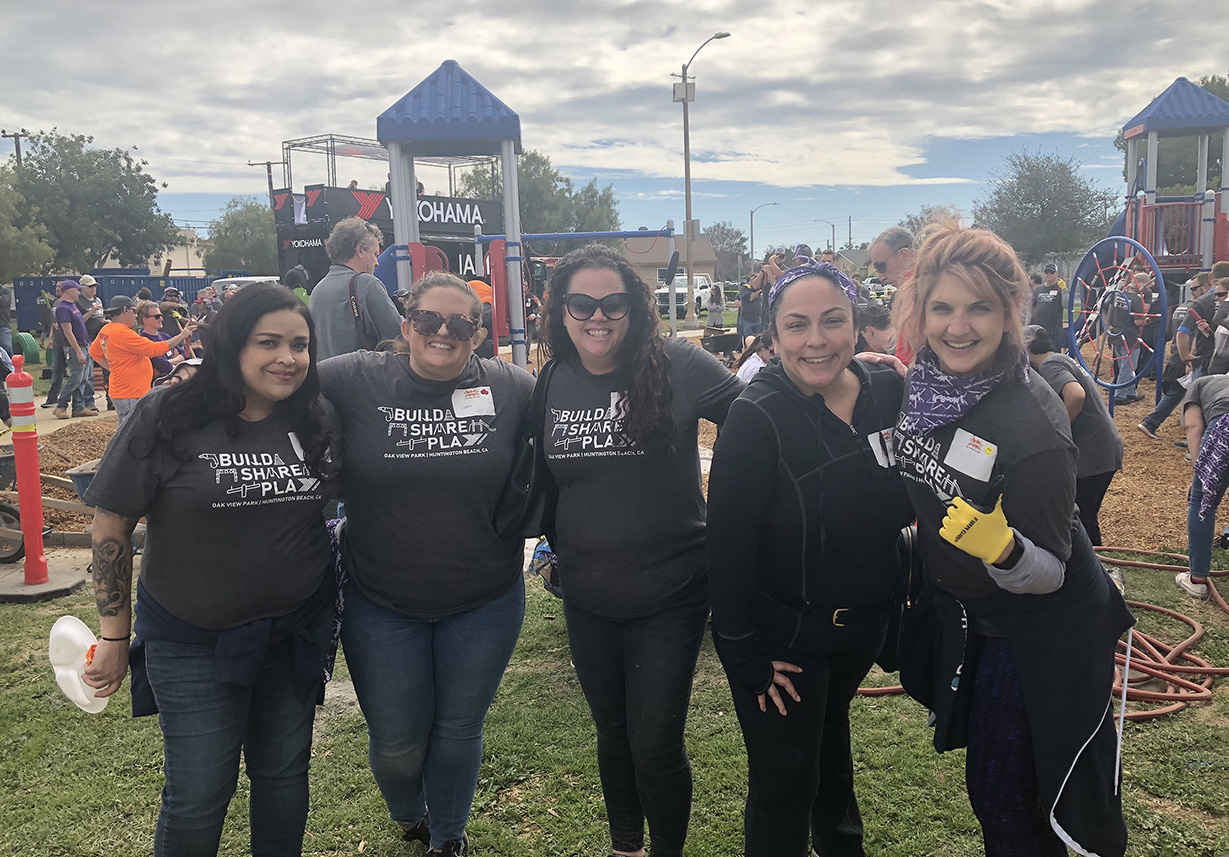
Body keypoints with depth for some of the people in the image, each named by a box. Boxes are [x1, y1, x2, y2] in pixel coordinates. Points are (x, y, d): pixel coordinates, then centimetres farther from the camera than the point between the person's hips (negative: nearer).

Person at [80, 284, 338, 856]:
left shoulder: (316, 422, -4)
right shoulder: (165, 419, -14)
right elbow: (111, 525, -7)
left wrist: (331, 607, 10)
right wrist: (114, 636, -4)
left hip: (296, 635, 3)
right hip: (193, 644, -3)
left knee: (285, 774, 19)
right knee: (197, 797, 9)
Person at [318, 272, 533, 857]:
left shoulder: (515, 389, -8)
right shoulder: (356, 381, -10)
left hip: (485, 604, 0)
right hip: (381, 606, 0)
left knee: (459, 727, 18)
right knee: (397, 740, 15)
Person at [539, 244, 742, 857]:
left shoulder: (677, 365, -13)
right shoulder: (551, 383, 0)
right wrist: (555, 548, 12)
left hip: (669, 594, -4)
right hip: (586, 599, 4)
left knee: (656, 745, 4)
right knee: (612, 735, 20)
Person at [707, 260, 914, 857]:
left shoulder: (889, 392, -8)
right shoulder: (757, 417, -24)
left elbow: (902, 503, 7)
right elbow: (729, 545, -22)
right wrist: (748, 657, -19)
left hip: (865, 624, 6)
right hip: (781, 637, -6)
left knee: (830, 726, 30)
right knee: (785, 779, 4)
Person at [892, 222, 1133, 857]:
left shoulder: (1032, 421, -29)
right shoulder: (921, 384, -9)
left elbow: (1049, 572, -25)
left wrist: (1003, 546, -42)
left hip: (1040, 632, -6)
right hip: (959, 612, 6)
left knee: (1009, 798, 9)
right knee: (987, 785, 23)